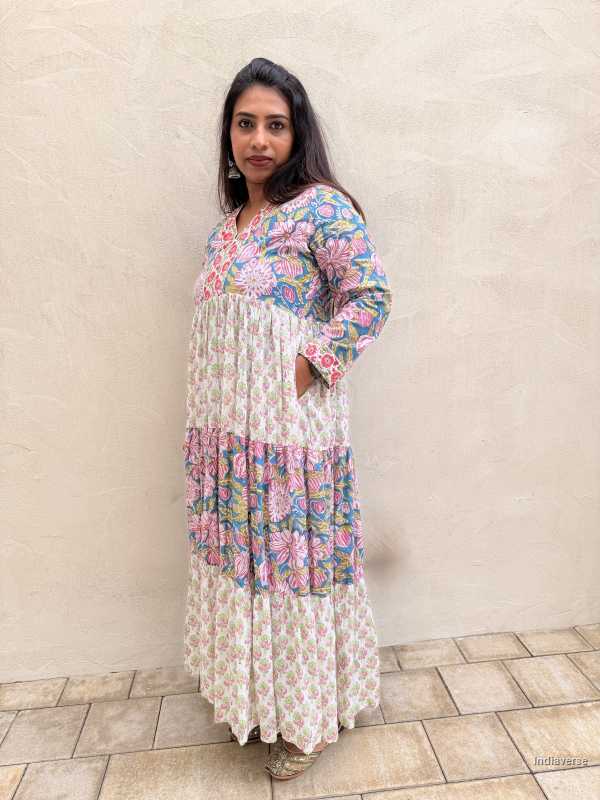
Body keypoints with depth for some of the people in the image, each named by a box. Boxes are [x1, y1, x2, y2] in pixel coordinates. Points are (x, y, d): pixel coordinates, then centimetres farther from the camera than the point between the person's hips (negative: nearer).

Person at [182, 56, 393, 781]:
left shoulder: (320, 207, -6)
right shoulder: (229, 220, 15)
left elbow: (370, 296, -13)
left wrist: (309, 366, -16)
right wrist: (212, 419, 11)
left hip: (292, 423, -7)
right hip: (227, 428, 7)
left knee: (294, 558, 5)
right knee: (239, 554, 15)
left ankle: (309, 716, 30)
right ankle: (255, 694, 39)